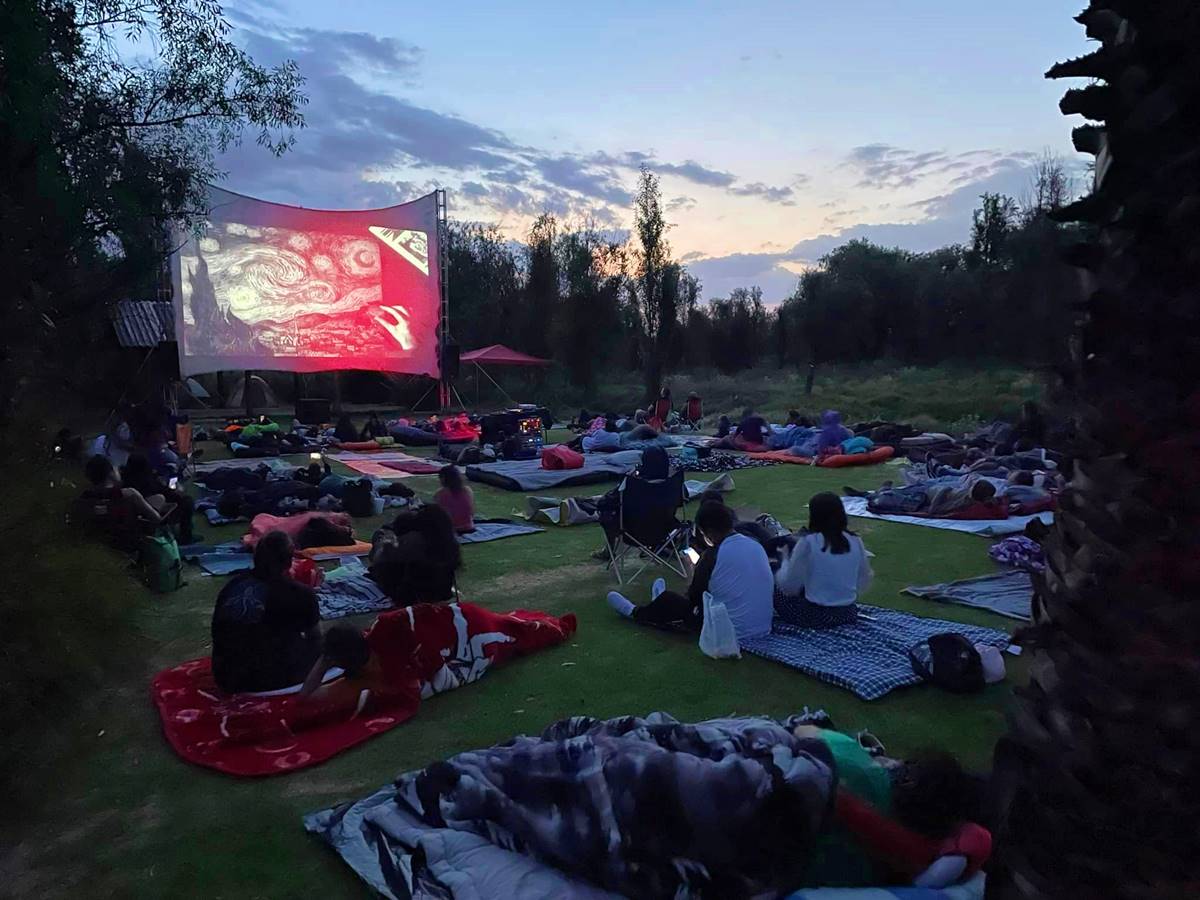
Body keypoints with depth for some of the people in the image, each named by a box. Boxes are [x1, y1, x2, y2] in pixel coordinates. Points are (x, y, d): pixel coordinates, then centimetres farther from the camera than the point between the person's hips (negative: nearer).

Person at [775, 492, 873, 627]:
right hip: (848, 614, 5)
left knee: (776, 587, 16)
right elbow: (864, 581, 5)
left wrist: (786, 560, 5)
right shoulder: (855, 541, -4)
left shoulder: (808, 542, -17)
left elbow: (789, 586, -12)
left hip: (815, 615, -5)